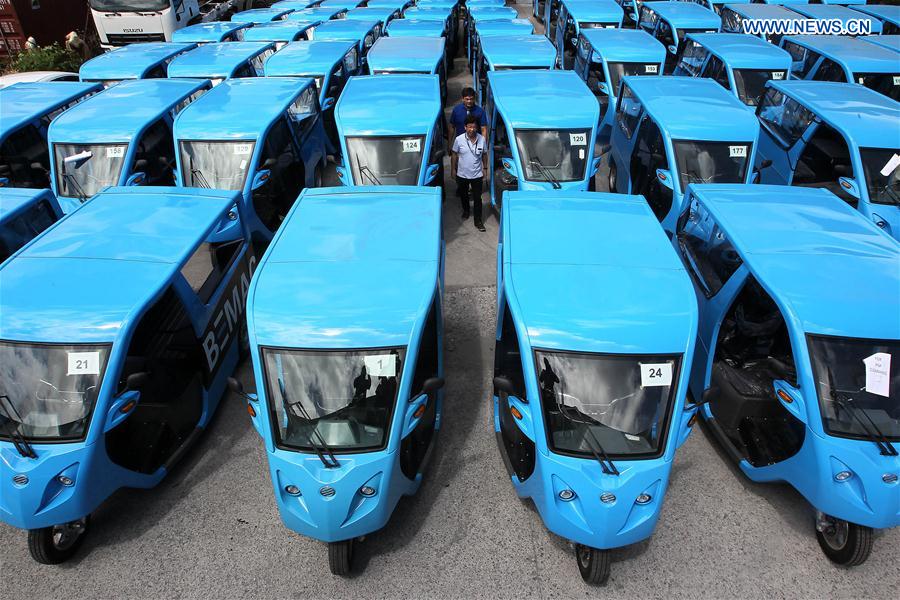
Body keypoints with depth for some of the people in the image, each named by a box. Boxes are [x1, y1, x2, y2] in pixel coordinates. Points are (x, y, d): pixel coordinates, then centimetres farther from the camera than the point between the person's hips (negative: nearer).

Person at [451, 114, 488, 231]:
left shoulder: (482, 139, -8)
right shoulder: (459, 139, -11)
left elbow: (484, 154, 6)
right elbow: (454, 154, -1)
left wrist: (485, 168, 6)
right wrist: (453, 169, 1)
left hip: (477, 174, -1)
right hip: (462, 174, 1)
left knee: (477, 198, 1)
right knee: (463, 195, 20)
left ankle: (478, 220, 9)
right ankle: (466, 211, 46)